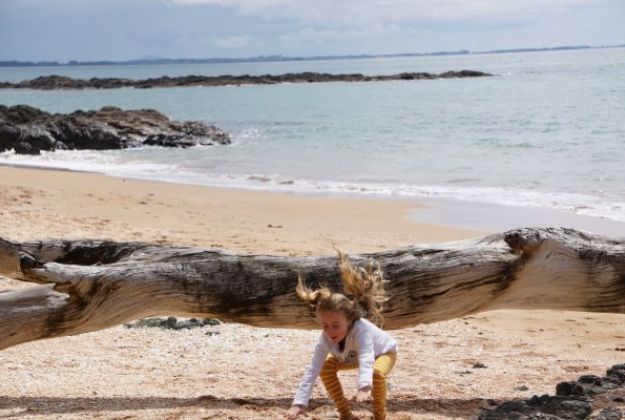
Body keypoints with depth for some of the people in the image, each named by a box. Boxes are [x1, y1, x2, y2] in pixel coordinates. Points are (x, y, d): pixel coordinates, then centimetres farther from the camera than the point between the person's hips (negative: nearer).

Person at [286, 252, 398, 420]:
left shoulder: (361, 329, -47)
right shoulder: (326, 337, -32)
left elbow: (366, 360, -62)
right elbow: (312, 370, -36)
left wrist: (364, 387, -82)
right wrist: (299, 403, -46)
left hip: (384, 351, -5)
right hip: (352, 356, 5)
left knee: (376, 373, -36)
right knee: (326, 367, -17)